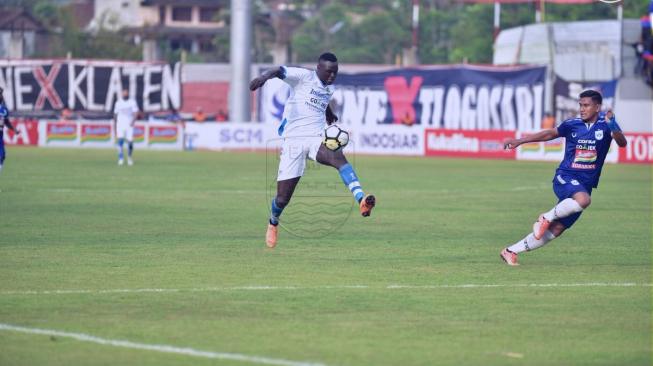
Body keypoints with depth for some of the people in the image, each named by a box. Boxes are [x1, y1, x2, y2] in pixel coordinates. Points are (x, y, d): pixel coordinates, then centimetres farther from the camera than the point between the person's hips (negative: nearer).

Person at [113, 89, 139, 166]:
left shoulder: (132, 102, -1)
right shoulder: (118, 102, 8)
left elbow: (136, 112, -11)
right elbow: (115, 114, 17)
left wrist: (133, 121, -28)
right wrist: (114, 125, 17)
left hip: (129, 125, -1)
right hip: (120, 124, 1)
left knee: (130, 142, -1)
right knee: (120, 140, -15)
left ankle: (129, 157, 24)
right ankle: (121, 158, -14)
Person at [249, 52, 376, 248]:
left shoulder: (329, 89, 16)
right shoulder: (304, 77, -3)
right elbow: (281, 71, -23)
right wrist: (265, 76, -42)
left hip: (316, 139, 3)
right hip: (293, 141, -3)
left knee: (338, 158, -33)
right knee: (282, 198, 0)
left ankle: (362, 201, -51)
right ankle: (273, 224, 35)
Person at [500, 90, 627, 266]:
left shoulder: (605, 125, 1)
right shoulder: (572, 125, 3)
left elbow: (622, 143, -14)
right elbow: (550, 134, 16)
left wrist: (613, 128, -34)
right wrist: (519, 141, 17)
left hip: (585, 184, 2)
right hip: (565, 177, -2)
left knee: (556, 230, 0)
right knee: (583, 199, -37)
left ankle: (511, 251, 10)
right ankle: (547, 217, -15)